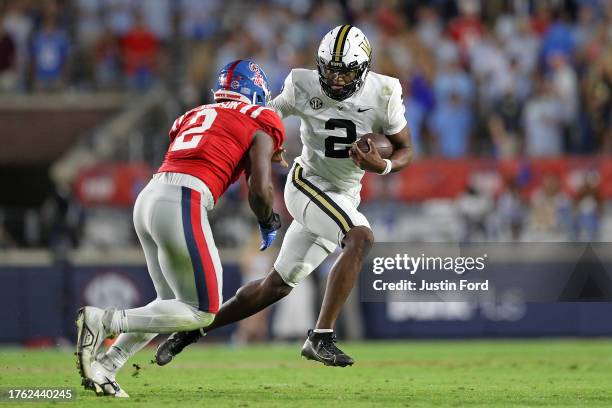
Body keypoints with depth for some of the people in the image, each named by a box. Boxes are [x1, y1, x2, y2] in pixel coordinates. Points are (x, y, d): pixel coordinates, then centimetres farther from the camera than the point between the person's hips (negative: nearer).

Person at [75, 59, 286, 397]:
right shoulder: (261, 123, 8)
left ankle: (104, 366, 8)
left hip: (148, 198, 8)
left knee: (175, 304, 21)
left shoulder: (194, 116, 27)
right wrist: (268, 224, 19)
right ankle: (104, 321, -10)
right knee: (202, 312, 3)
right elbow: (260, 189, -1)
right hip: (181, 207, -8)